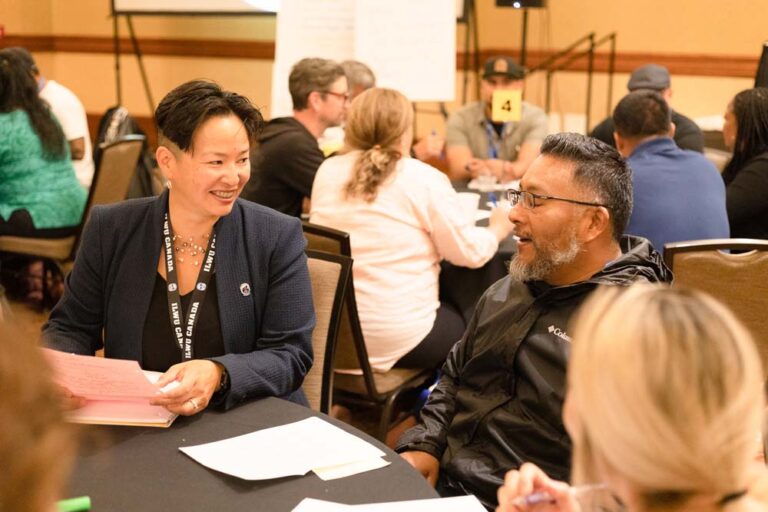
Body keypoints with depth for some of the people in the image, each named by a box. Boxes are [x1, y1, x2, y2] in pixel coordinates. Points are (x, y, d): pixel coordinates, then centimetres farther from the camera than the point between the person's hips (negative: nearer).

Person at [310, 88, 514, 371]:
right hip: (399, 338, -6)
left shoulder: (326, 171, 1)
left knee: (449, 313, 28)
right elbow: (470, 253, -8)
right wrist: (497, 230, 14)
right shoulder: (424, 180, -13)